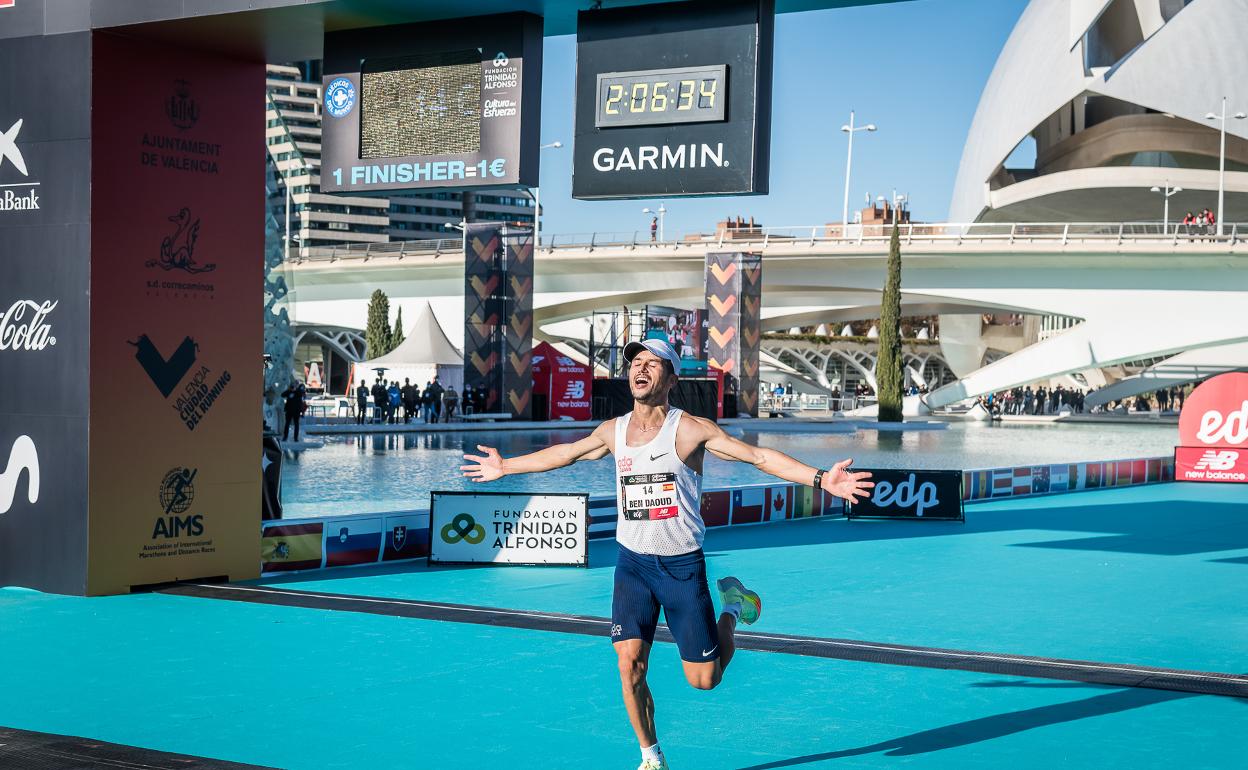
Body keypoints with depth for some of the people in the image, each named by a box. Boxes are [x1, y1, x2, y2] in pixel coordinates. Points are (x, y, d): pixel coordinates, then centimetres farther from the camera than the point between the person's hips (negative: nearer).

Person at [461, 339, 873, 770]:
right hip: (632, 562, 3)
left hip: (682, 565, -3)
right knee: (630, 664, -9)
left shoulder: (691, 430, -12)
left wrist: (821, 479, -28)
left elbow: (759, 456, -17)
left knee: (703, 679, 0)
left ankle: (733, 609, 30)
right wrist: (506, 467, 27)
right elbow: (564, 453, 19)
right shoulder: (613, 431, 2)